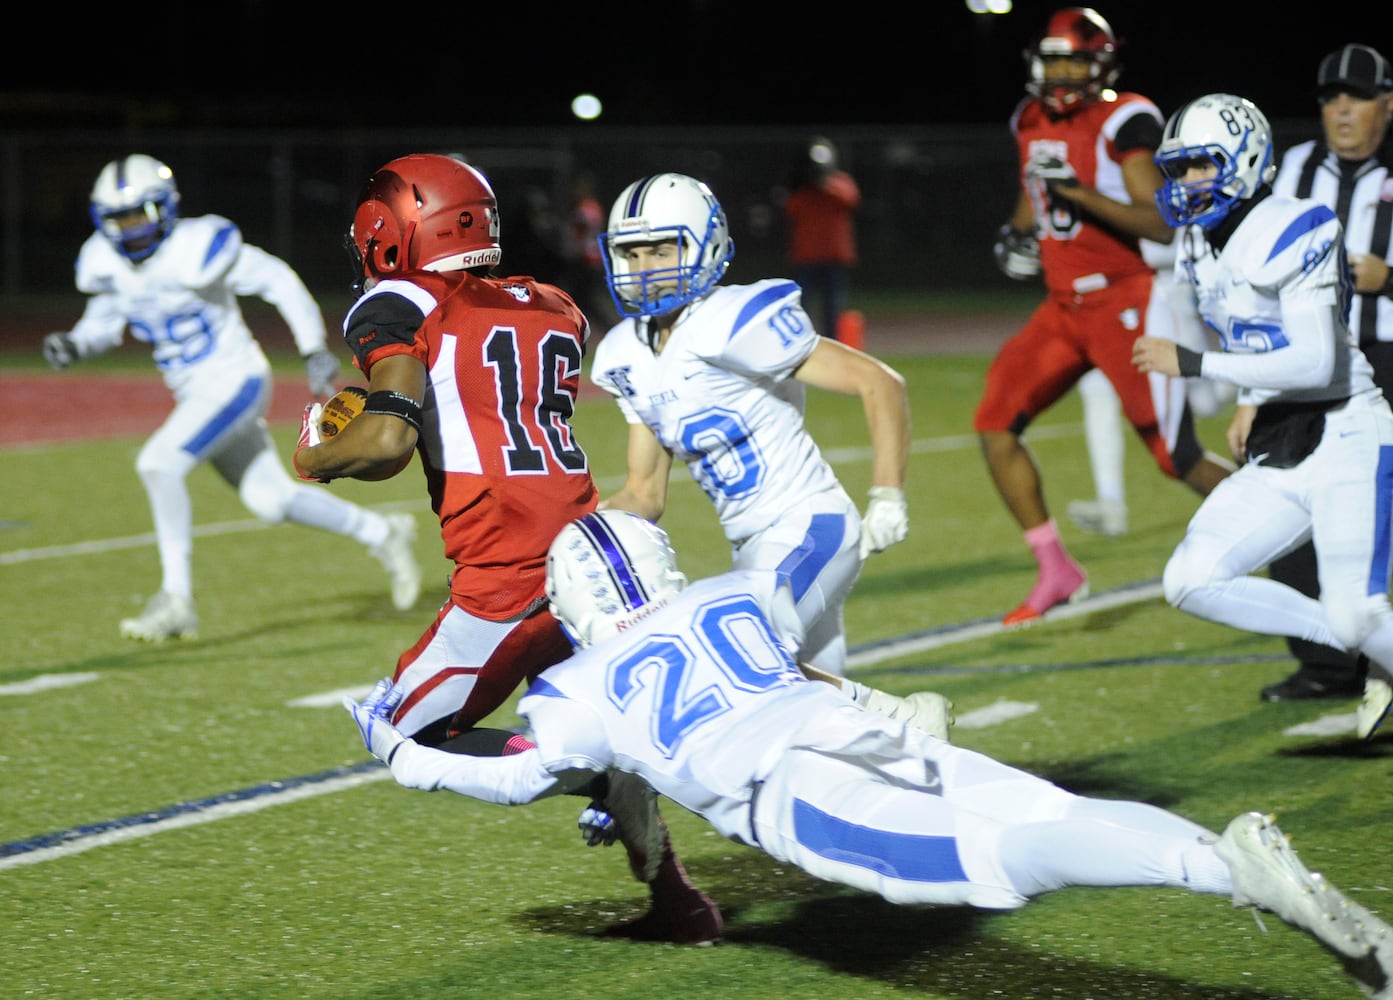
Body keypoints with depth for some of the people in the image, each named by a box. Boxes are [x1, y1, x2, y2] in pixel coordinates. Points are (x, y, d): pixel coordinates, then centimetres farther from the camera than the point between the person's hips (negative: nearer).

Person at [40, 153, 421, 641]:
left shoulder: (196, 248, -21)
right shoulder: (107, 263, -2)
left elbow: (277, 279, -12)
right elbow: (106, 318, 17)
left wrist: (315, 348, -10)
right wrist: (75, 343, -5)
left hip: (235, 382, -8)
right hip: (194, 394, 8)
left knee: (159, 463, -23)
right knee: (270, 499, 12)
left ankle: (176, 600, -16)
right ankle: (382, 534, 31)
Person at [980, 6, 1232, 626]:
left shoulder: (1123, 122, -13)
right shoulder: (1033, 122, 9)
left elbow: (1162, 225, -20)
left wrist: (1078, 191, -27)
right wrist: (1017, 233, 8)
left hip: (1125, 304, -7)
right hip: (1064, 307, 7)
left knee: (1178, 458, -7)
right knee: (995, 425, -4)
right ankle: (1057, 573, 6)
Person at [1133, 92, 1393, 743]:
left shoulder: (1290, 236, -16)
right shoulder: (1201, 252, 10)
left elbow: (1315, 364, -23)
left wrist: (1192, 365, -20)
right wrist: (1252, 404, 11)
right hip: (1275, 458, 9)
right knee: (1190, 582, -4)